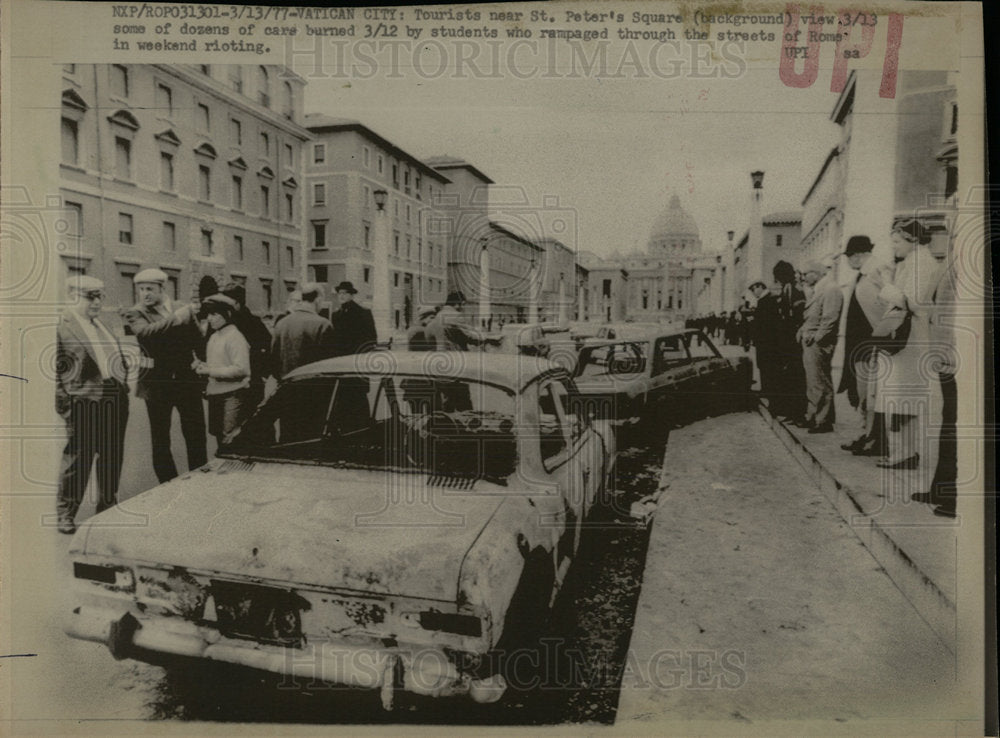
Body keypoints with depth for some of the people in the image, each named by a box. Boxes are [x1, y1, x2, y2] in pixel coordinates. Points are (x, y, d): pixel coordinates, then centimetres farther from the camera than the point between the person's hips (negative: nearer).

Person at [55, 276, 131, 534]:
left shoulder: (102, 325, 18)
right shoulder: (62, 326, -6)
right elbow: (57, 369, -9)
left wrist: (123, 390, 17)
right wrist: (64, 405, -12)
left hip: (115, 401, 7)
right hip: (84, 403, -7)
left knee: (112, 459, 13)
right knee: (77, 459, -1)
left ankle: (108, 509, 26)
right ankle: (65, 514, 13)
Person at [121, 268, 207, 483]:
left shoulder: (183, 308, 6)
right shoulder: (134, 313, -1)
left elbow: (198, 341, 15)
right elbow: (146, 331, -23)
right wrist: (175, 318, -26)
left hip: (187, 380, 2)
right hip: (157, 383, -2)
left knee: (196, 437, 6)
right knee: (160, 441, 6)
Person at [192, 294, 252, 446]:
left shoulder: (235, 337, -13)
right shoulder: (214, 336, 12)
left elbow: (241, 369, -21)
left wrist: (210, 371, -19)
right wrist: (202, 365, 0)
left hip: (233, 396, -8)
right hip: (215, 394, 8)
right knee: (219, 438, 15)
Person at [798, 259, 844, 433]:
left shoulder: (831, 290, -10)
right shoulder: (818, 291, 21)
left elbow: (830, 319, -18)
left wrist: (815, 337, -20)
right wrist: (803, 331, 9)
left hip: (819, 343, -10)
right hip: (810, 342, 10)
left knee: (819, 383, -6)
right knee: (812, 382, 13)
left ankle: (823, 422, -1)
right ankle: (812, 417, 20)